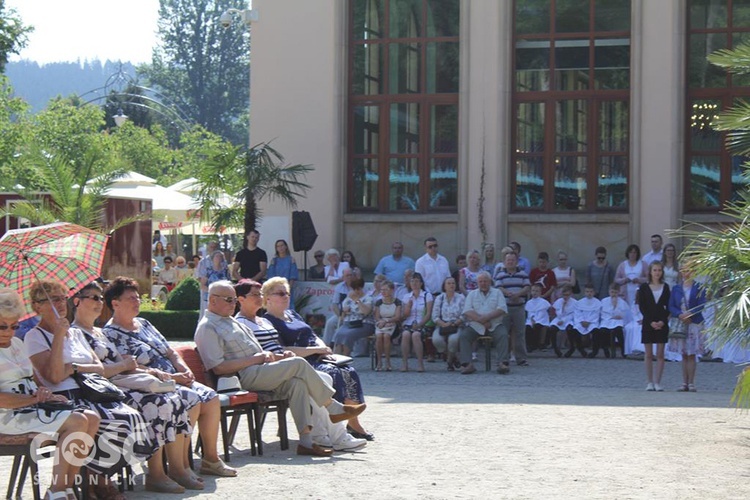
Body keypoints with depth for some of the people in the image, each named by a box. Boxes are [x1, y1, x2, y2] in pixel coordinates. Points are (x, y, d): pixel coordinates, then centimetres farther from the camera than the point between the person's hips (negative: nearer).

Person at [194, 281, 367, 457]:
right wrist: (255, 359, -15)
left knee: (297, 383, -18)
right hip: (244, 378, -9)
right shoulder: (207, 328, -6)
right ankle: (334, 409, -8)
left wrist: (279, 357, 10)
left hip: (258, 371, 9)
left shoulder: (230, 321, 25)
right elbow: (218, 368, -16)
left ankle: (306, 441, -25)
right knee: (298, 364, -19)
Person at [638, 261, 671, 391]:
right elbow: (641, 306, -1)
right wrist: (651, 322, -10)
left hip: (662, 323, 1)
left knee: (660, 354, -1)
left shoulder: (665, 287, 6)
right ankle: (650, 382, 6)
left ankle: (657, 382, 1)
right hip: (648, 323, -1)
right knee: (648, 354, 1)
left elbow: (668, 307, 5)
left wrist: (662, 321, -10)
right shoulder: (644, 287, 2)